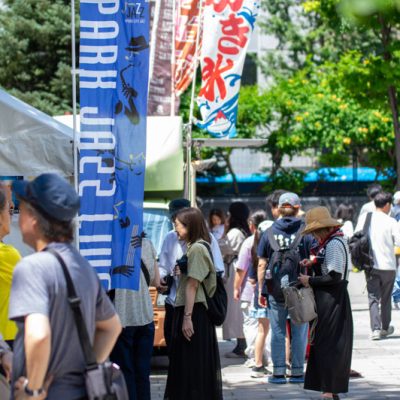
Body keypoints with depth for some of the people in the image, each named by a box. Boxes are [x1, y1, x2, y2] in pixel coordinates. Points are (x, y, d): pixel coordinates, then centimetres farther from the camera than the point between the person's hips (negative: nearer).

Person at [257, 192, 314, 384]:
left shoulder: (269, 232, 1)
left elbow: (261, 264, 2)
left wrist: (261, 290, 7)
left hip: (276, 288, 1)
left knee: (277, 331, 8)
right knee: (299, 331, 7)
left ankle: (278, 372, 9)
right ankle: (297, 372, 8)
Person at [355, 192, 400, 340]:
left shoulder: (365, 218, -2)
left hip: (370, 265, 2)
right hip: (388, 265, -2)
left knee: (373, 298, 4)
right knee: (386, 298, 14)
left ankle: (375, 329, -9)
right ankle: (385, 328, 26)